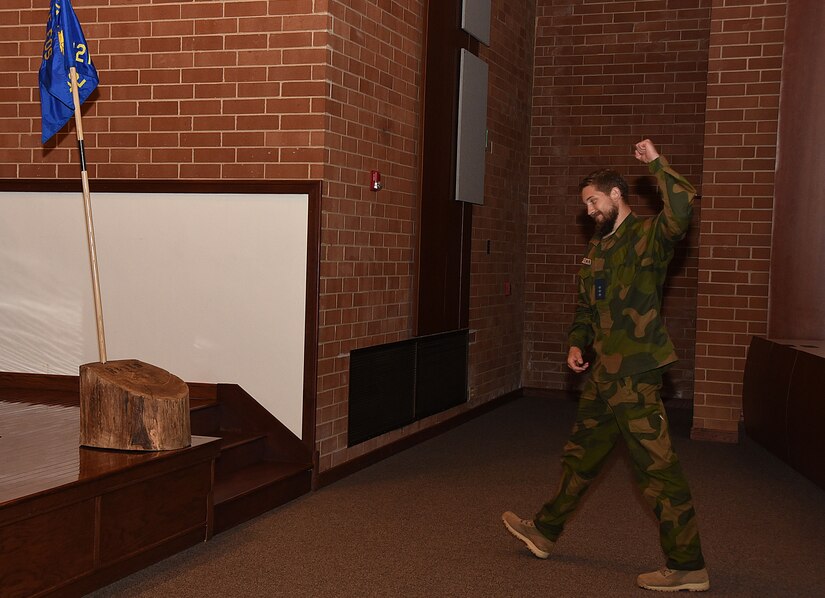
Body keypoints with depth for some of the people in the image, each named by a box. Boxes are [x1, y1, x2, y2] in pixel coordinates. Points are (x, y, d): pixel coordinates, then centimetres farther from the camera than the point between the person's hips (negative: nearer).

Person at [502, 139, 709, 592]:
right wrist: (577, 344, 11)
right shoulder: (597, 249, 17)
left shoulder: (648, 236, -10)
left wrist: (656, 162, -24)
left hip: (634, 375, -9)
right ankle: (545, 531, 36)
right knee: (581, 452, 21)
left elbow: (682, 208, -32)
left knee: (656, 467, -6)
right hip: (604, 373, 9)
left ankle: (688, 568, 1)